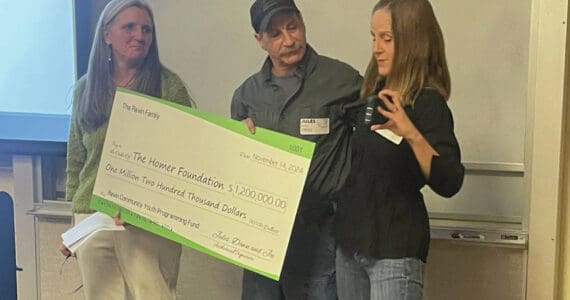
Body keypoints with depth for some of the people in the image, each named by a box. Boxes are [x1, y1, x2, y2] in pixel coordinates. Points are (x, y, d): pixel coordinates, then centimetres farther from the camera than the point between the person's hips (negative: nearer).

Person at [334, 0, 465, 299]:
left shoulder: (427, 102, -15)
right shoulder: (373, 93, 6)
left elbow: (449, 183, -24)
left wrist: (412, 134, -39)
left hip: (395, 249, -7)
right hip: (350, 241, 7)